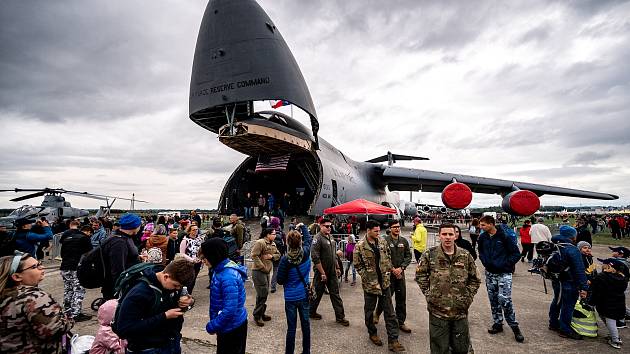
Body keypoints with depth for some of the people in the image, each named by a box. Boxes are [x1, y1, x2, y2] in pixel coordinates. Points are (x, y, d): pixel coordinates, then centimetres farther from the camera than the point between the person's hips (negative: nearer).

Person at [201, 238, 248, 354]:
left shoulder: (228, 277, -30)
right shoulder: (220, 269, -1)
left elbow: (230, 310, -30)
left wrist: (211, 326, -17)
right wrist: (213, 321, 8)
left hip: (233, 327, -8)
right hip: (225, 325, 9)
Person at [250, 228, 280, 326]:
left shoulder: (273, 244, 10)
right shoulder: (260, 243, -17)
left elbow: (278, 254, 16)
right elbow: (254, 256, -20)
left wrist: (272, 256, -6)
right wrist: (263, 267, -19)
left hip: (266, 272, 9)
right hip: (258, 272, -9)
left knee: (264, 294, 17)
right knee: (262, 294, -6)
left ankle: (261, 314, 31)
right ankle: (257, 316, 9)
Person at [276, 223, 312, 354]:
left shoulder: (285, 259, -21)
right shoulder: (306, 253, -13)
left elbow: (280, 281, -12)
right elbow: (309, 238, 8)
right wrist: (302, 226, 21)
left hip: (290, 297, -3)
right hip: (304, 295, 3)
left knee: (291, 328, 9)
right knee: (305, 325, 17)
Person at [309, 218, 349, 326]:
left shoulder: (330, 237, 9)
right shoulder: (318, 238, -17)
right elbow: (315, 258, -22)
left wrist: (337, 268, 16)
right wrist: (322, 273, -20)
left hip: (332, 272, 7)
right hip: (321, 272, -7)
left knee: (335, 294, 9)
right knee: (317, 293, 9)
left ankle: (340, 317, 16)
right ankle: (311, 312, 29)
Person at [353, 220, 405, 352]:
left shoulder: (382, 241, 1)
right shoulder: (360, 246, -15)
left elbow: (388, 257, 13)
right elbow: (358, 266, -11)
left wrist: (390, 270, 2)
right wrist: (369, 278, -15)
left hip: (385, 282, 4)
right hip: (370, 284, -4)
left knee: (390, 312, 7)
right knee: (369, 311, 14)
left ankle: (393, 341, 16)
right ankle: (372, 333, 36)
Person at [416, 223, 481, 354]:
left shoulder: (466, 256, 0)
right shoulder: (430, 255, -6)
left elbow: (475, 279, 10)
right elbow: (420, 275, 3)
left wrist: (467, 297, 2)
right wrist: (428, 294, -3)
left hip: (461, 311, 2)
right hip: (437, 311, -2)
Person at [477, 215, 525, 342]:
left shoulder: (504, 236, -15)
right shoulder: (483, 237, 0)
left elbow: (516, 253, -9)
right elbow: (481, 252, 17)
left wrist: (506, 264, -14)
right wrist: (485, 261, 2)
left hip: (504, 273, -5)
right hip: (490, 273, 5)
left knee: (504, 299, -9)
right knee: (493, 300, 12)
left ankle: (514, 326, 10)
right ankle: (498, 323, 27)